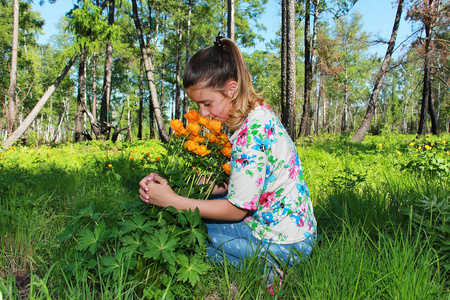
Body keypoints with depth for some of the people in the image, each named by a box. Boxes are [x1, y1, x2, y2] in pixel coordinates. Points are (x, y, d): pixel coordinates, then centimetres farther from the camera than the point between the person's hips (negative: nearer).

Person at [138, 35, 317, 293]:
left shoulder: (252, 132, -26)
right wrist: (171, 186, -7)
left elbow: (236, 209, -20)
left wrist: (172, 201, -15)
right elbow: (228, 184, 3)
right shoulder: (259, 114, 3)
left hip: (282, 244, -9)